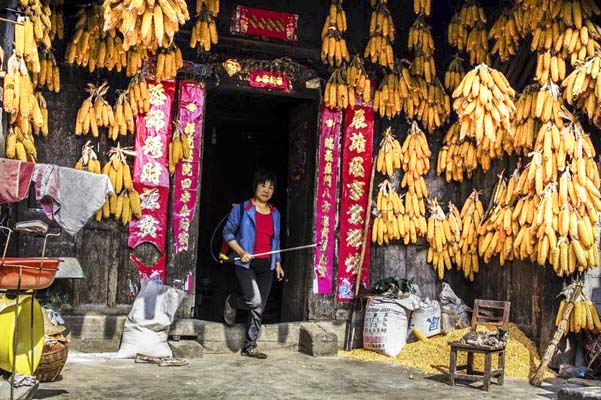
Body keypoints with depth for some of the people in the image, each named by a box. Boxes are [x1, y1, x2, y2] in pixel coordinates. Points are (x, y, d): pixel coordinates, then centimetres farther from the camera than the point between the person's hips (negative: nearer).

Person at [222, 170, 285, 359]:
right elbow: (228, 232, -2)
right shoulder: (242, 208, -3)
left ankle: (249, 347, 14)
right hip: (246, 263, -5)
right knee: (254, 300, -20)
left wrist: (278, 263, 16)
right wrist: (241, 252, -14)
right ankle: (231, 302, 14)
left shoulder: (275, 213, 13)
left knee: (259, 308, 4)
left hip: (266, 266, 5)